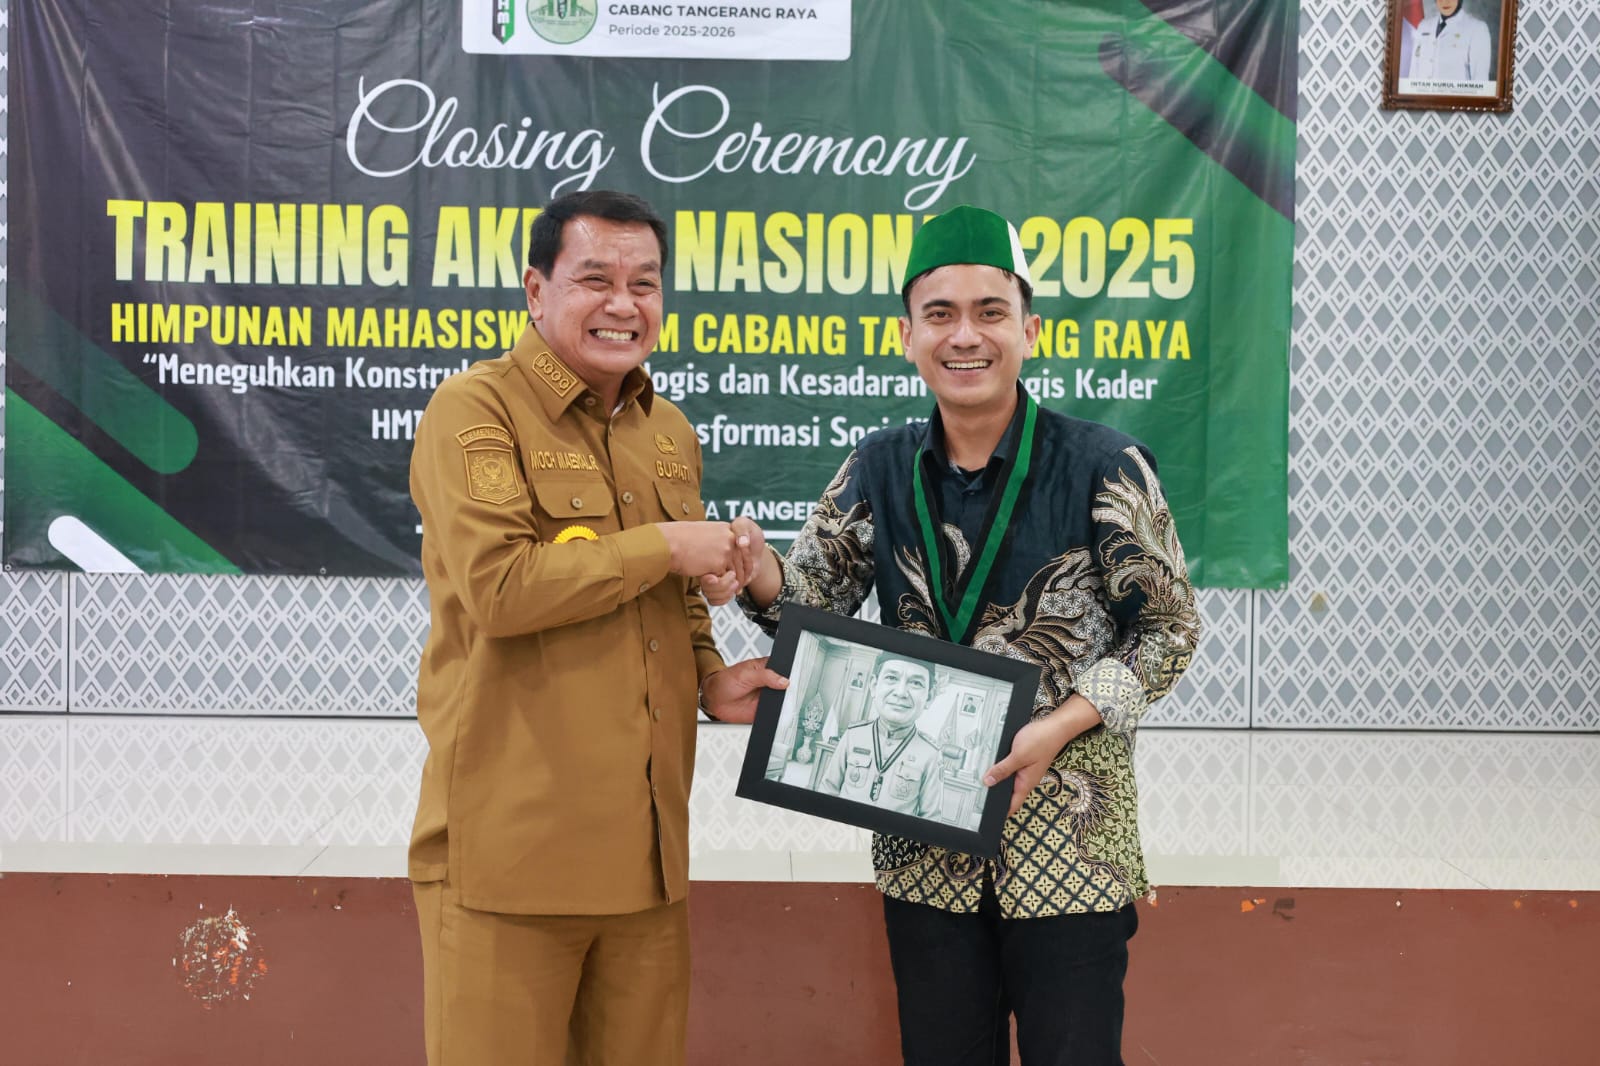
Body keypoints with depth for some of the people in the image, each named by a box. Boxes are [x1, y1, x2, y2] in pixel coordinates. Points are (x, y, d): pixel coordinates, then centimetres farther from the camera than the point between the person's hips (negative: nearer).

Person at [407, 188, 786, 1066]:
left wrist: (711, 680, 6)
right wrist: (664, 544, -13)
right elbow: (496, 584, -22)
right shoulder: (475, 411, -8)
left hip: (645, 845, 7)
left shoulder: (671, 432, 15)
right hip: (510, 845, -6)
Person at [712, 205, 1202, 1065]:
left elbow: (1170, 627, -5)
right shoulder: (881, 468, 4)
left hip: (1069, 844, -3)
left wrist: (1063, 723, -18)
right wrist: (760, 572, -20)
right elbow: (817, 594, 3)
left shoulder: (1103, 467, -9)